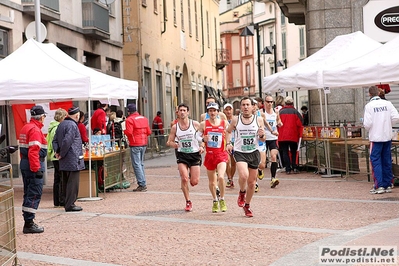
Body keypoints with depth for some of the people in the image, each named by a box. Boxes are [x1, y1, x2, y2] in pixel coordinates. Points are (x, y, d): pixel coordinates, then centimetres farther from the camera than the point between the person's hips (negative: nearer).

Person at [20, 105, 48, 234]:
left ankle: (28, 222, 19)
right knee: (35, 195, -7)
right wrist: (37, 169, -24)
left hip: (24, 165, 10)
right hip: (34, 165, -10)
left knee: (28, 194, 14)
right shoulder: (35, 130, -15)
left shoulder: (25, 128, 16)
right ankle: (29, 224, -7)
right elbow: (33, 151, -24)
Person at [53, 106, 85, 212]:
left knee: (66, 182, 15)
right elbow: (67, 141, -23)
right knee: (73, 182, -4)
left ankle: (66, 202, 22)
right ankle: (70, 204, -3)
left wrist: (57, 151, 7)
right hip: (73, 160, -9)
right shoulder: (72, 125, -16)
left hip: (64, 162, 9)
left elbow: (55, 140, 16)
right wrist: (62, 154, -12)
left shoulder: (61, 124, 13)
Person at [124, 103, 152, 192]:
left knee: (136, 164, -4)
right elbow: (149, 132, 10)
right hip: (144, 143, 7)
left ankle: (142, 184, -9)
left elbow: (129, 132, -17)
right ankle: (143, 184, 17)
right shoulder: (144, 118, 11)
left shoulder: (129, 119, -10)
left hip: (135, 144, -7)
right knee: (141, 163, 16)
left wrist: (124, 131, 2)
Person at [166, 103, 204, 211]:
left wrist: (202, 146, -8)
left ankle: (192, 175, 36)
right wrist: (174, 144, -14)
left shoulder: (195, 124, -3)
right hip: (182, 155, 1)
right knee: (184, 178, -14)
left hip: (195, 154, 0)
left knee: (194, 182, -3)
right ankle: (188, 202, 1)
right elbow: (169, 141, 8)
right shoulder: (175, 127, 1)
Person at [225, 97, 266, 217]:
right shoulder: (235, 120, -1)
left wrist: (262, 135, -16)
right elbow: (228, 131, 16)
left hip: (254, 153, 2)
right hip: (239, 152, -2)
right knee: (244, 175, -28)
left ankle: (247, 205, 30)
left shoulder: (259, 120, 1)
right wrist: (228, 143, 0)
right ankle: (242, 193, 5)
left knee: (252, 182, 9)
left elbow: (263, 139, 7)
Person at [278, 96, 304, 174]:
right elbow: (300, 124, -4)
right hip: (293, 136, 0)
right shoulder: (295, 112, -2)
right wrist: (300, 135, 5)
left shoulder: (280, 112, 2)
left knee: (285, 152, 4)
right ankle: (295, 168, 3)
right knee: (294, 152, 12)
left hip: (282, 136, 0)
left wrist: (278, 134, 13)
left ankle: (288, 169, -1)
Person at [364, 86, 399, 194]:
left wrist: (367, 128, 8)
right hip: (387, 136, 4)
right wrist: (387, 124, 10)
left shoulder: (369, 106, -10)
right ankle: (387, 185, 15)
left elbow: (367, 123, -14)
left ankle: (379, 186, -7)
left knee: (375, 160, 0)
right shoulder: (388, 103, 1)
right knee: (387, 161, 11)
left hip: (376, 137, -4)